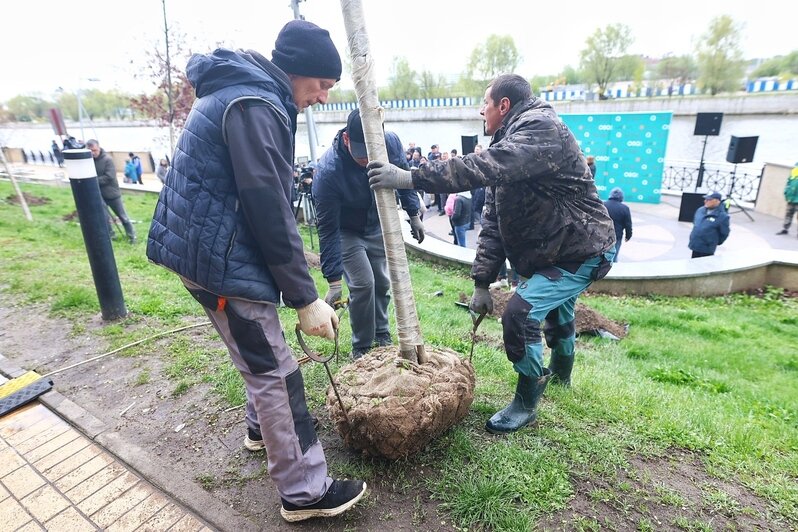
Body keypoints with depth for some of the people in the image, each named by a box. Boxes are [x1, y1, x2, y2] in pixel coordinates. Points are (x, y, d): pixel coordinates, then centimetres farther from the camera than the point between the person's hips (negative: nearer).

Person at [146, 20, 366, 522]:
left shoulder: (239, 90, 14)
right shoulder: (255, 107, -19)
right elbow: (271, 213, -23)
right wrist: (306, 298, -17)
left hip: (207, 249, 10)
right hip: (221, 258, -10)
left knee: (259, 354, 24)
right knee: (275, 372, -3)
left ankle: (262, 428, 45)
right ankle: (305, 491, 12)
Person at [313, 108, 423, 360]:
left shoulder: (390, 142, -24)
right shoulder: (328, 170, -35)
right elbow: (328, 229, -31)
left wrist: (414, 215, 3)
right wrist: (334, 280, -30)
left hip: (379, 226, 4)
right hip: (347, 232, -4)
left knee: (382, 283, 9)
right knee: (363, 285, -12)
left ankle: (382, 337, 30)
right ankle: (361, 348, 9)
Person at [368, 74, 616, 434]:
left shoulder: (541, 128, -21)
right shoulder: (507, 144, 7)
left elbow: (483, 168, -40)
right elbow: (492, 222, 2)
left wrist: (410, 178, -41)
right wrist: (482, 282, -4)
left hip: (581, 251, -10)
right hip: (552, 251, 10)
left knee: (520, 313, -19)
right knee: (554, 309, 27)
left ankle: (526, 403, 4)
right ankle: (560, 371, 56)